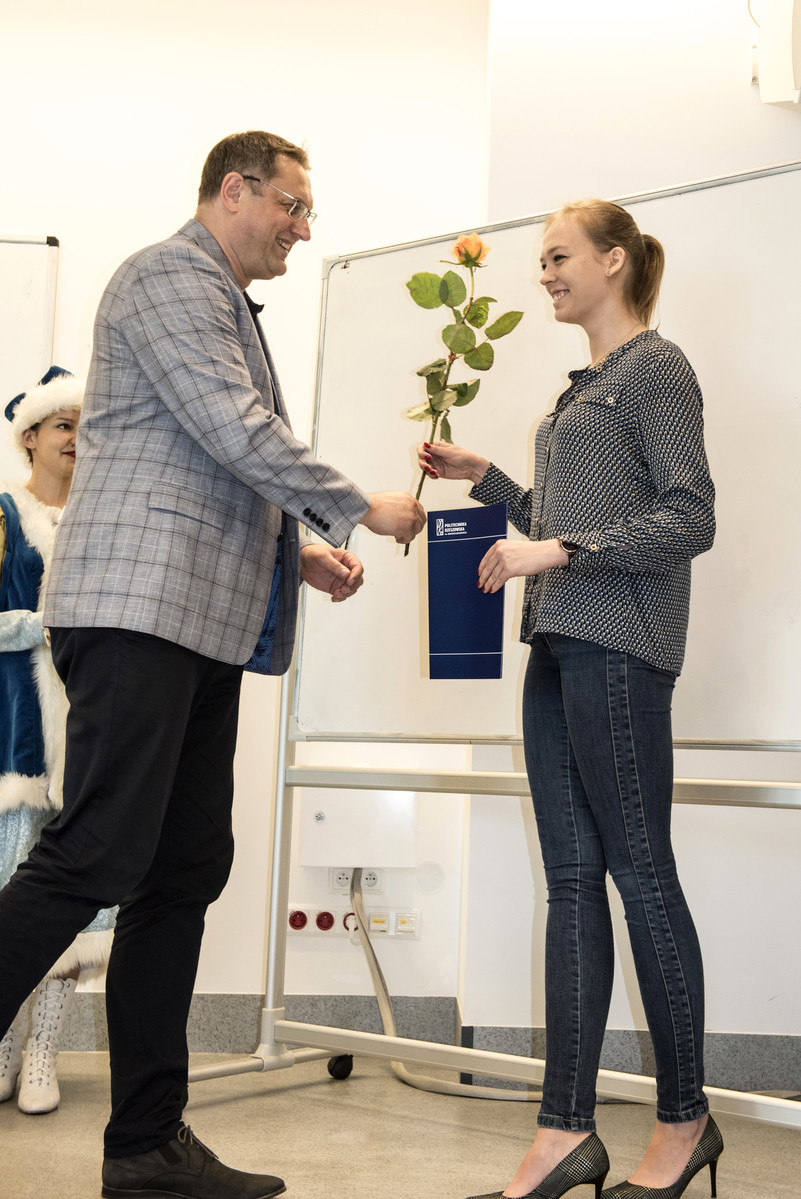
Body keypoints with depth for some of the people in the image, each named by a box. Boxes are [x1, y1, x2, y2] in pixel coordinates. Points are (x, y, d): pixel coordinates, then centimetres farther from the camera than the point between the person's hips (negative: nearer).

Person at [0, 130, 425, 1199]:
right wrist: (358, 508, -5)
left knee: (186, 874, 6)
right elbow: (236, 431, -14)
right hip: (139, 609, -10)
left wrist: (299, 551, 16)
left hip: (200, 626, 10)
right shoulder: (168, 277, -2)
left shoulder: (228, 306, 27)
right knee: (96, 861, -14)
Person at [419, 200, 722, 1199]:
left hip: (619, 644, -8)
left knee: (639, 871, -4)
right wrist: (486, 480, 17)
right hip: (560, 645, 8)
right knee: (571, 877, 4)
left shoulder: (657, 368, -2)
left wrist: (561, 550, -17)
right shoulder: (583, 388, 22)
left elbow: (689, 519, -10)